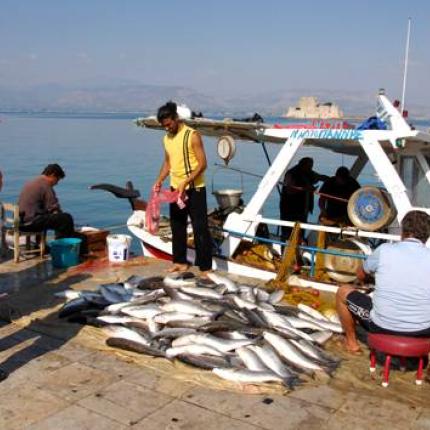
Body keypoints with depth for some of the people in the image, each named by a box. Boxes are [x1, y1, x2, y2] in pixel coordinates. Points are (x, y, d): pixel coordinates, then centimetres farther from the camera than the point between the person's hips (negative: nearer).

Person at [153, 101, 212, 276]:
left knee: (200, 229, -3)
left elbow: (202, 164, -16)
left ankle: (205, 267, 3)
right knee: (177, 227, 14)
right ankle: (180, 262, 28)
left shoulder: (192, 136, -13)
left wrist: (185, 182, -23)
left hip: (194, 189, -7)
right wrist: (159, 181, 3)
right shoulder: (166, 138, 8)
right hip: (175, 189, 7)